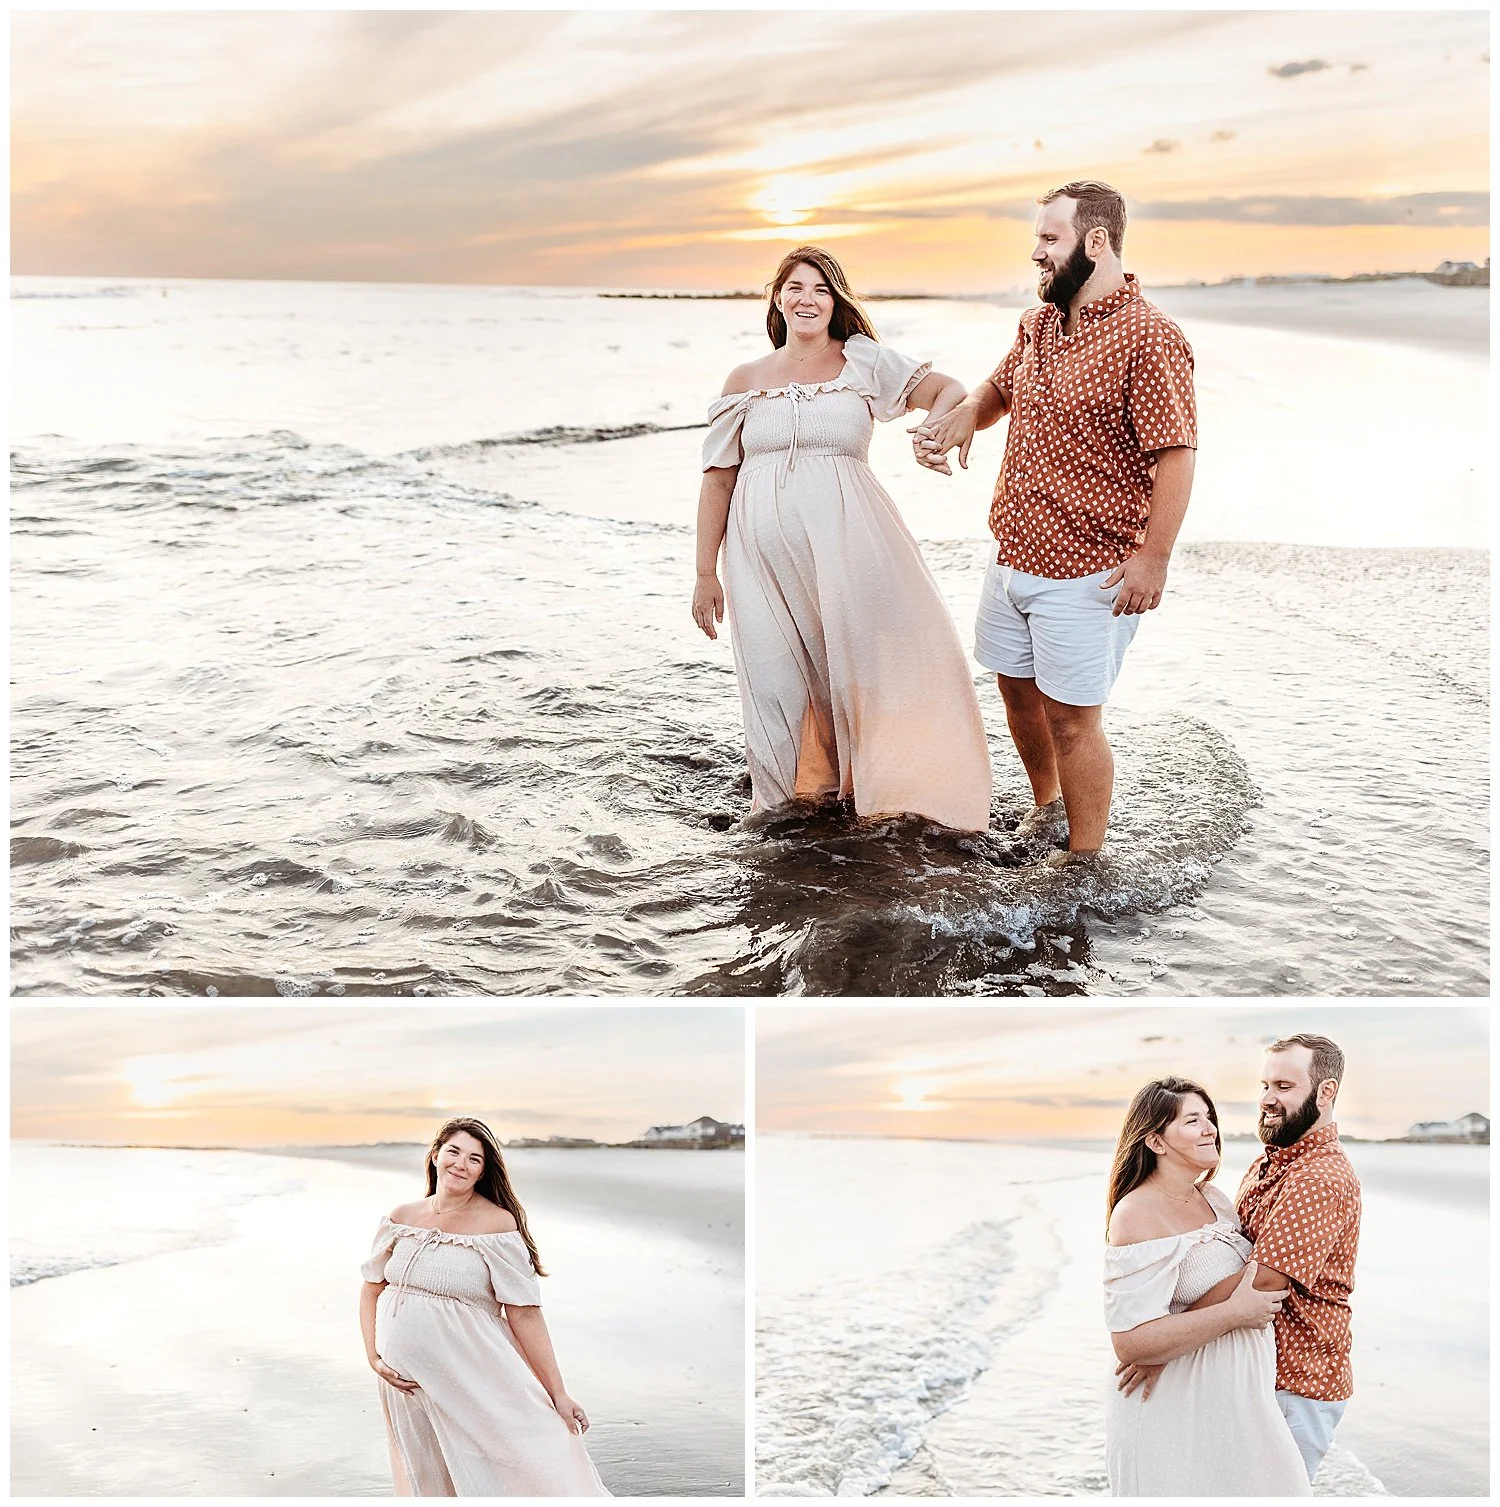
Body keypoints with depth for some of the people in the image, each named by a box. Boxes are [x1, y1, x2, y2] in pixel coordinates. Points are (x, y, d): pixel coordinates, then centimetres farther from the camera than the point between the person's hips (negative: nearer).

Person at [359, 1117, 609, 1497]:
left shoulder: (497, 1223, -10)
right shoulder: (401, 1218, 4)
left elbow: (524, 1313, -11)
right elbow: (372, 1289, 13)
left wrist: (557, 1393, -11)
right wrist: (373, 1357, 0)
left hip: (475, 1378, -4)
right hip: (405, 1381, 4)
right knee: (428, 1482, 14)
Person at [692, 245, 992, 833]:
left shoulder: (863, 363, 6)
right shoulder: (746, 379, 11)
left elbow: (950, 390, 0)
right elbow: (718, 478, 11)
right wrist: (706, 573, 8)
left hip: (843, 542, -2)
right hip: (763, 554, 2)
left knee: (864, 662, -4)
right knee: (775, 678, 4)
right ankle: (785, 800, 20)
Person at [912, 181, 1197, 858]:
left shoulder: (1147, 337, -16)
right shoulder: (1038, 324, 10)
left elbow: (1175, 453, -18)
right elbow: (1000, 388, 27)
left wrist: (1153, 557, -22)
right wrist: (964, 414, 4)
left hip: (1084, 574, -8)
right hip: (1013, 556, 8)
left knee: (1071, 718, -1)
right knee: (1018, 689, 22)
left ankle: (1085, 858, 14)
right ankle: (1047, 804, 45)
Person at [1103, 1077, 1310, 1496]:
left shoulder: (1212, 1196, 7)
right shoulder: (1139, 1214, -19)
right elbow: (1131, 1342, -26)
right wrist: (1236, 1313, -22)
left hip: (1237, 1404, 8)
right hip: (1175, 1415, -8)